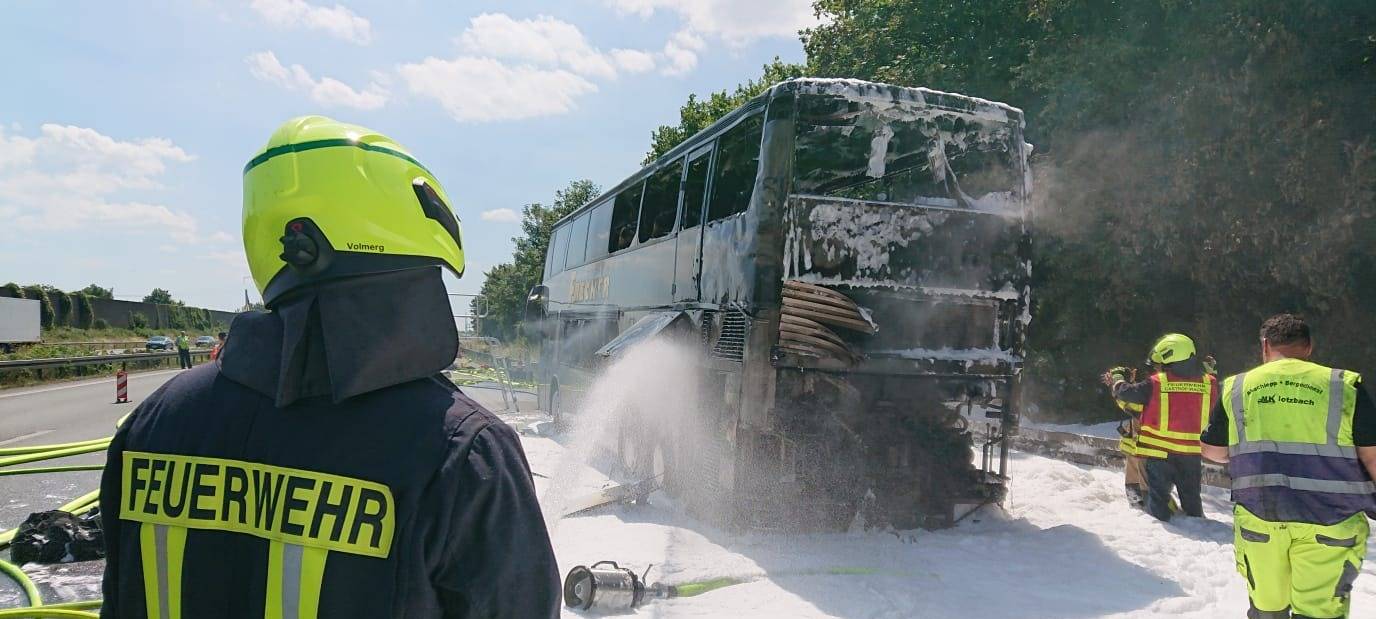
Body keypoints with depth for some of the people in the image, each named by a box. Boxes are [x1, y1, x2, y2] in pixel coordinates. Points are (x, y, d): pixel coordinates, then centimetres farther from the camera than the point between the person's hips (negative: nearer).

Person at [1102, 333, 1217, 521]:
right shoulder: (1208, 384, -3)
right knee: (1191, 499, 19)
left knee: (1158, 497, 7)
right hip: (1192, 454, 4)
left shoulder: (1155, 384, -13)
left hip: (1159, 452, -4)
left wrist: (1116, 378, 17)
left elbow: (1125, 394, -4)